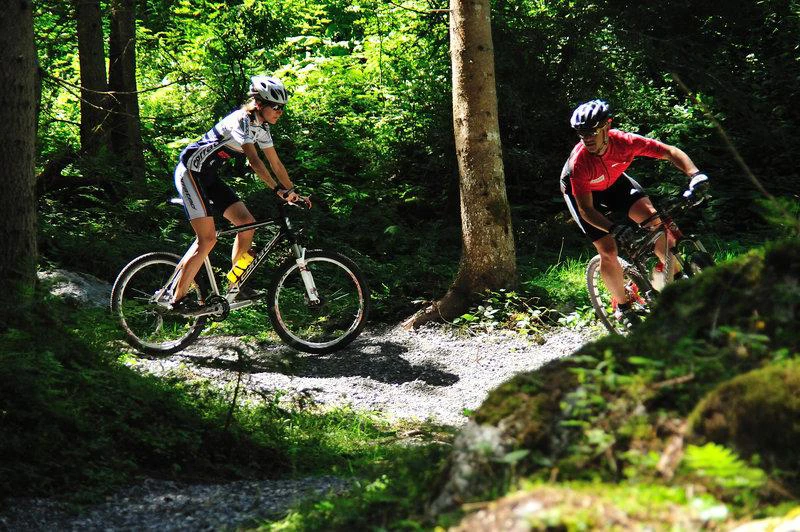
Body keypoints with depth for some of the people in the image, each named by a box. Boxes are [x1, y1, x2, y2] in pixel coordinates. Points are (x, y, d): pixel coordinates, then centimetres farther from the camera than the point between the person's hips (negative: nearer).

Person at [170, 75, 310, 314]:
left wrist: (294, 193, 3)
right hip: (191, 171, -9)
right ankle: (178, 298, -8)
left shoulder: (261, 127, 6)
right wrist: (279, 190, -43)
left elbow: (276, 164, 11)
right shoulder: (241, 121, -23)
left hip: (209, 177, 9)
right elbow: (254, 161, -35)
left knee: (247, 223, -1)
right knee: (208, 238, -14)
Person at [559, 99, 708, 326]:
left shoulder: (624, 141, -33)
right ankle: (623, 307, 8)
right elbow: (586, 210, -35)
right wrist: (614, 229, -51)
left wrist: (695, 174, -45)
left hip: (612, 181, 3)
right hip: (580, 190, -3)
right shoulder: (579, 162, -38)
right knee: (608, 251, -14)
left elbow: (670, 152, -28)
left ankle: (675, 276, 0)